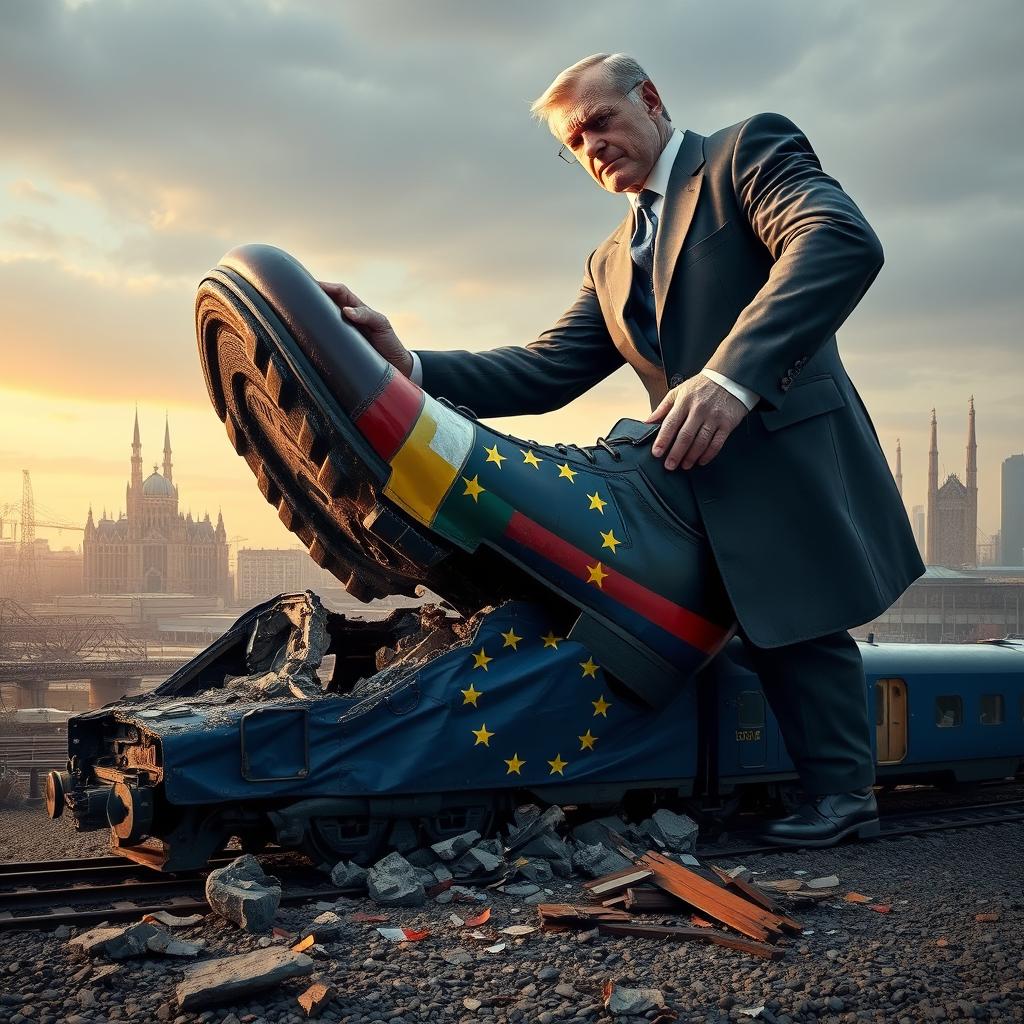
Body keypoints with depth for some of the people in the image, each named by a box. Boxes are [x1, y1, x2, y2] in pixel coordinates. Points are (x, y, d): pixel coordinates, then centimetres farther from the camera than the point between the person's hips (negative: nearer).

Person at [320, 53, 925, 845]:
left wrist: (732, 376, -33)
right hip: (703, 478, 7)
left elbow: (844, 242, -22)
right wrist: (409, 366, -9)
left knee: (796, 624, 0)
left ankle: (842, 794, 18)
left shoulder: (748, 151, -2)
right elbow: (545, 371, 8)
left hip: (787, 452, -7)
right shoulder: (612, 263, 19)